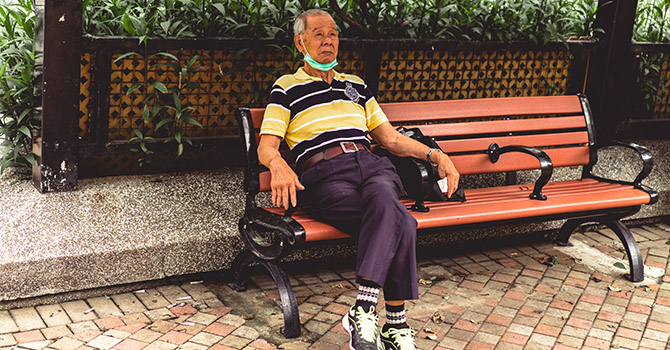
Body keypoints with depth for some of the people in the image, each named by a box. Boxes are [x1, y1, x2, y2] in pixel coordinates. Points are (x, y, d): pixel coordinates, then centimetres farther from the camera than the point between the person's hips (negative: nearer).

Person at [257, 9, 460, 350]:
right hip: (324, 175, -4)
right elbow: (266, 147, 4)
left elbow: (391, 138, 27)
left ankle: (363, 310, -38)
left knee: (383, 198, -36)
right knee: (400, 222, -32)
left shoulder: (356, 85, 29)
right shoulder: (286, 88, 16)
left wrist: (436, 155, 12)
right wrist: (279, 165, -21)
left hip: (372, 166, 4)